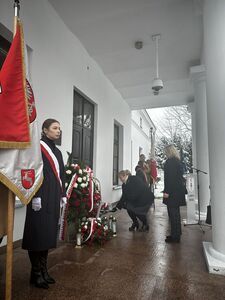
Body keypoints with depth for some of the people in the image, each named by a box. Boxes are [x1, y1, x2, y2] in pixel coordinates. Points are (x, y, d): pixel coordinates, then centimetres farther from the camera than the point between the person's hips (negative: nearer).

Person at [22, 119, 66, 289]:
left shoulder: (57, 151, 17)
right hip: (41, 197, -7)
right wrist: (36, 196, -20)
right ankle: (36, 273, 15)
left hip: (53, 197, 7)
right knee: (38, 233, 1)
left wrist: (63, 195, 13)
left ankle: (43, 270, 23)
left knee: (48, 233, 12)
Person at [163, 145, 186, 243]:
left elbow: (170, 177, -22)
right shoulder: (177, 161, 14)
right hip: (178, 190, 10)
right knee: (175, 212, 18)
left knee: (173, 213, -2)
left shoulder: (170, 161, -15)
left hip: (173, 191, -10)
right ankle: (177, 233, 29)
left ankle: (175, 236, 7)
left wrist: (167, 191, -21)